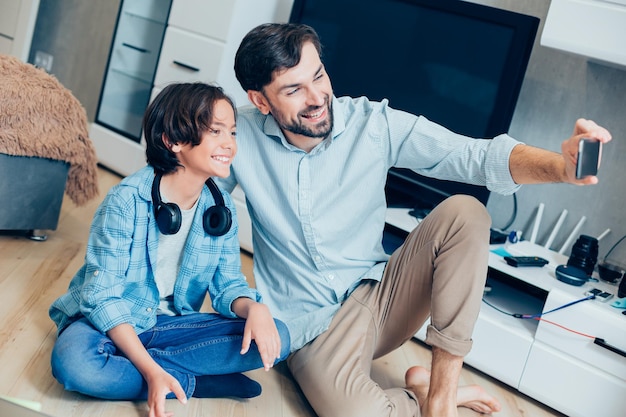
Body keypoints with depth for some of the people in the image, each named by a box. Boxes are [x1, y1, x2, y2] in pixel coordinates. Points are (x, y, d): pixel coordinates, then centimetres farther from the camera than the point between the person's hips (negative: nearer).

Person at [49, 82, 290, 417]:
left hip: (171, 324, 4)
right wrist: (152, 371, -32)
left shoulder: (222, 210, -4)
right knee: (74, 362, -38)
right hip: (109, 323, -4)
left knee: (277, 338, -13)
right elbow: (102, 295, -21)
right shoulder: (127, 200, -20)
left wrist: (254, 307, -26)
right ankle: (195, 382, -16)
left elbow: (227, 283, 0)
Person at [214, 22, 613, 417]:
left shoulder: (374, 123, -9)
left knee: (463, 213, -22)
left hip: (380, 295, 3)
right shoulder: (243, 137, -9)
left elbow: (475, 155, -17)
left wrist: (560, 165, -37)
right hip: (311, 325, -2)